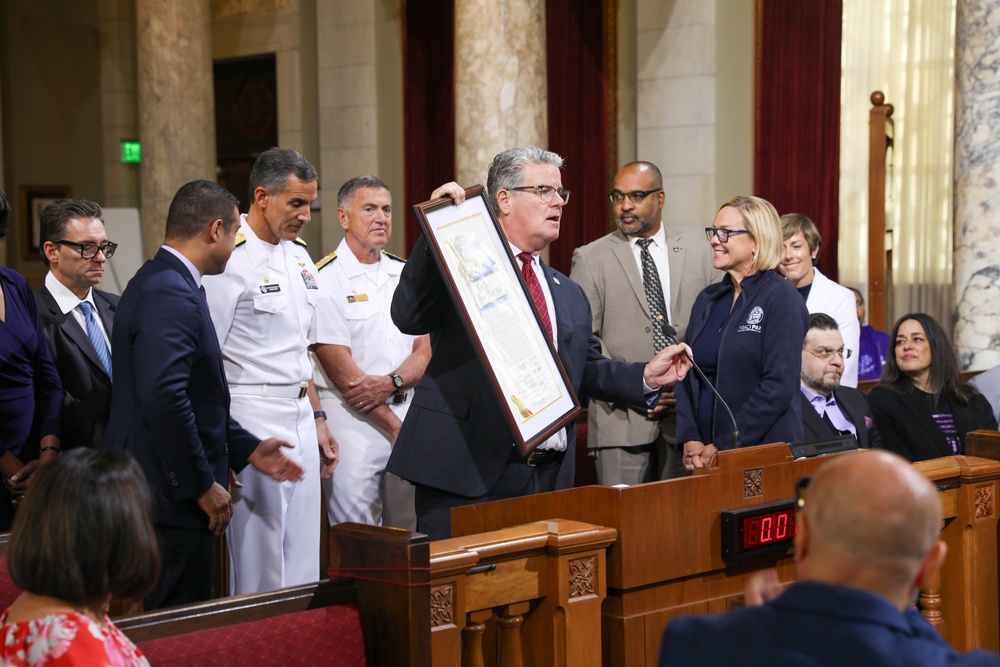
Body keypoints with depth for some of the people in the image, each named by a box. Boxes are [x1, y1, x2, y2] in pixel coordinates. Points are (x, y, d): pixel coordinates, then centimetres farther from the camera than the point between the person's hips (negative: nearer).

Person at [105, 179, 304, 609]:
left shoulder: (162, 282, 15)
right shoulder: (171, 295, -18)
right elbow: (164, 397, -28)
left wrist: (247, 450, 22)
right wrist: (202, 484, -20)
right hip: (170, 497, -11)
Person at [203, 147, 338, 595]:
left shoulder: (298, 257, 14)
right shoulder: (230, 261, -12)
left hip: (300, 420, 8)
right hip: (253, 419, -8)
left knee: (303, 560, 11)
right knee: (259, 563, -3)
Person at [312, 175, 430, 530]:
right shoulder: (324, 279, -5)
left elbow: (426, 348, 9)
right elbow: (340, 367, -10)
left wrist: (392, 382, -12)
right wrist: (394, 424, -11)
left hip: (409, 413, 6)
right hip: (352, 418, -5)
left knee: (413, 538, 6)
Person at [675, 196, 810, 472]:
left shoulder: (781, 299, -8)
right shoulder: (708, 299, 12)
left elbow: (779, 386, -16)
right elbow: (687, 375, 11)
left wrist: (723, 447, -17)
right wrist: (689, 439, -5)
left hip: (763, 454, -6)